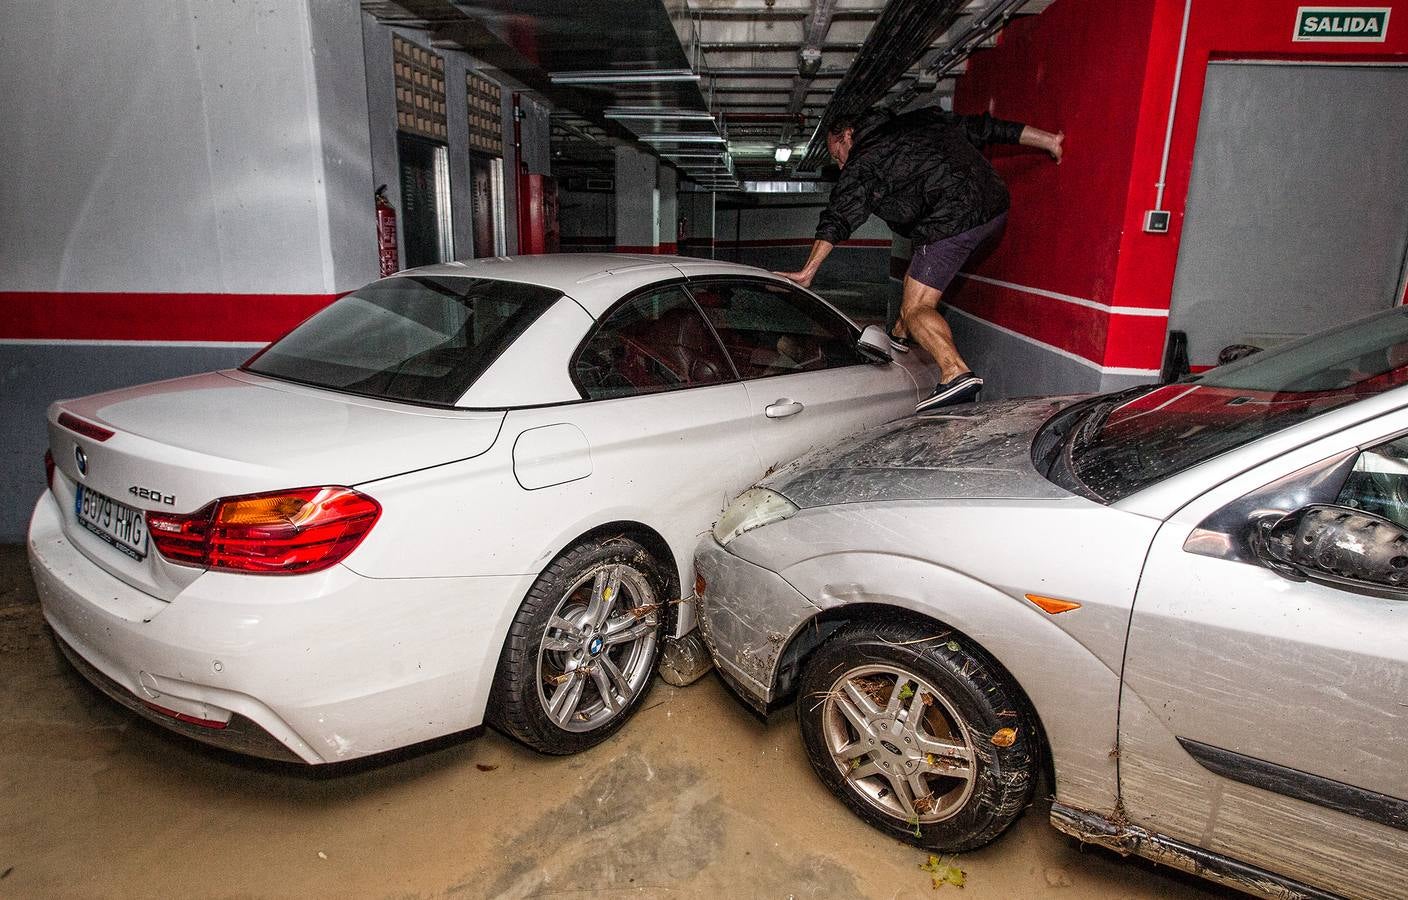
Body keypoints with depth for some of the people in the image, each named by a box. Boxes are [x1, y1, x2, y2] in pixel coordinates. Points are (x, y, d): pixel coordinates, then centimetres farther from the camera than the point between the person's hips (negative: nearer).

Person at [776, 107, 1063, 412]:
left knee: (915, 309, -9)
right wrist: (1048, 140, 29)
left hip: (952, 220, -9)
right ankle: (900, 335, 42)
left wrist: (807, 272, -3)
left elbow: (838, 218, -2)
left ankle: (956, 373, -29)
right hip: (995, 205, 9)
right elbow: (984, 127, 25)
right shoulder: (923, 120, 26)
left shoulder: (863, 162, 5)